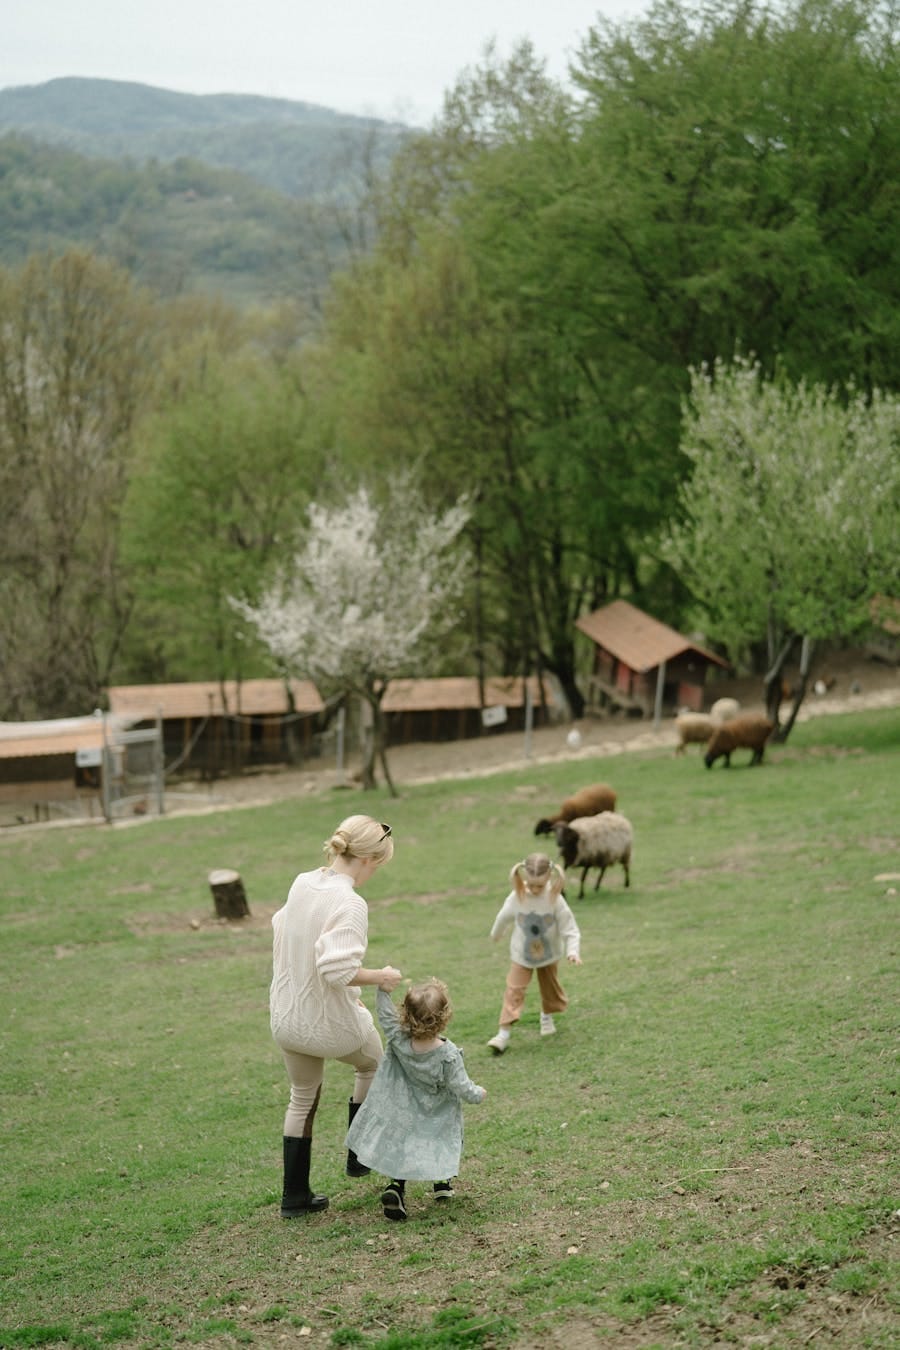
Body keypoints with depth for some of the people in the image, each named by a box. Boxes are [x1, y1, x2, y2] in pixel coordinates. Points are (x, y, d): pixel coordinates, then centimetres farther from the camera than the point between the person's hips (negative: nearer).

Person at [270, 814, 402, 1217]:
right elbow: (338, 970, -34)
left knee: (302, 1099, 25)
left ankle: (295, 1197, 30)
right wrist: (380, 977, -16)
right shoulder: (349, 904, -25)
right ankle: (360, 1155, 36)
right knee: (372, 1063, 28)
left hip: (286, 1019, 6)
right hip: (330, 1022, -6)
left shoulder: (302, 883, -1)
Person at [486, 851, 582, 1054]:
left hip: (549, 954, 0)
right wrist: (496, 935, 19)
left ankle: (547, 1016, 48)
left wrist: (573, 950, -36)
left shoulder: (555, 900, -24)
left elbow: (570, 929, -21)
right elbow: (504, 918, 2)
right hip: (521, 954, 0)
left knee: (550, 988, 19)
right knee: (514, 990, -10)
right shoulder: (516, 898, -19)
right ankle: (503, 1034, -13)